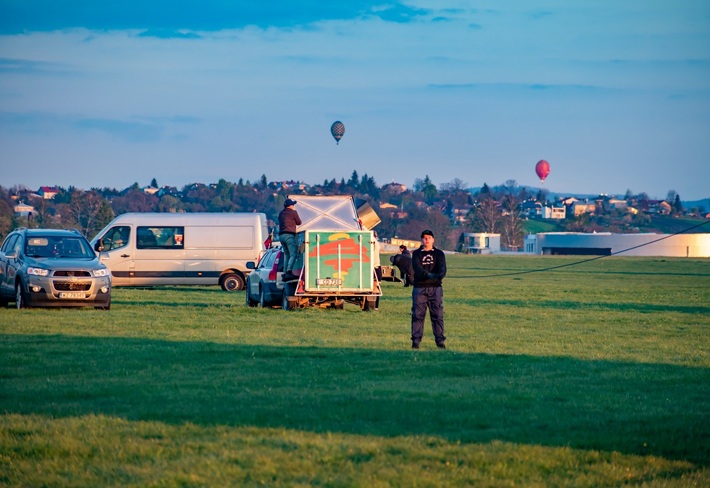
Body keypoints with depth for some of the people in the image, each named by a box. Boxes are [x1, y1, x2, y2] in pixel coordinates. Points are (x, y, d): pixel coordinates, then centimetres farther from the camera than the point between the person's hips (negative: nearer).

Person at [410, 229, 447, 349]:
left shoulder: (439, 253, 10)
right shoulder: (416, 254, 8)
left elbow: (442, 267, -8)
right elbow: (417, 268, -11)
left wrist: (440, 274, -33)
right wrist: (428, 274, -29)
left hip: (435, 287, 0)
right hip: (419, 287, 0)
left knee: (438, 315, -2)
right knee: (417, 314, -3)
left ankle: (440, 341, 1)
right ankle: (416, 341, 3)